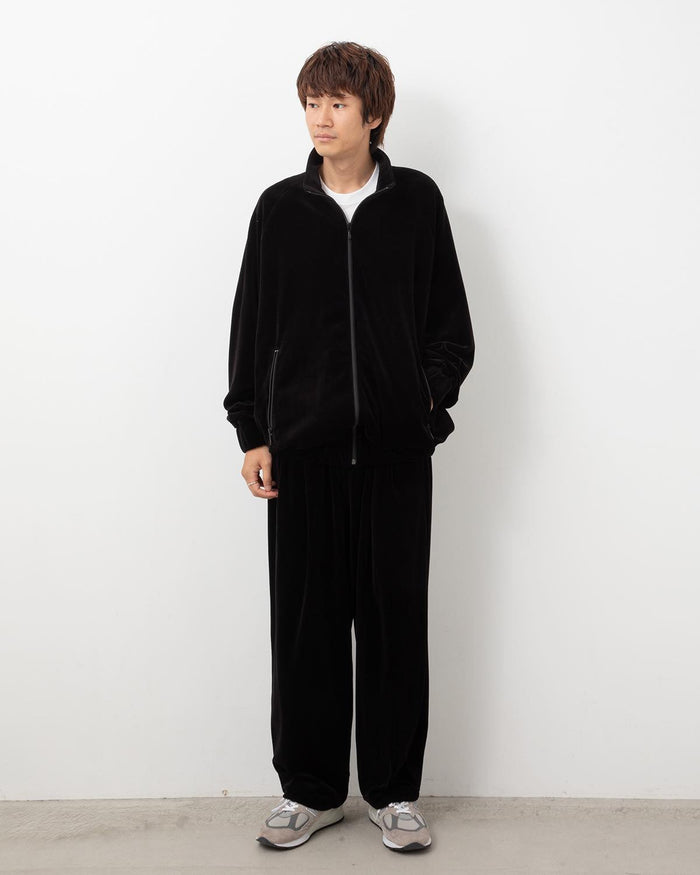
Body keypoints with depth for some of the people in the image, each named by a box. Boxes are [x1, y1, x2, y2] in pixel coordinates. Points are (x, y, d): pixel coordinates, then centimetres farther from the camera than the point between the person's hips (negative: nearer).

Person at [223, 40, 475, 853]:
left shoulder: (417, 200, 5)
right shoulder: (281, 207, 7)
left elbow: (452, 327, 8)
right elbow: (251, 327, 7)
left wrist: (426, 398, -7)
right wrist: (252, 433, 2)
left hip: (395, 447, 0)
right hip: (302, 447, 1)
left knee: (395, 615, 5)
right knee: (305, 616, 6)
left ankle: (393, 790, 20)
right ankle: (310, 788, 22)